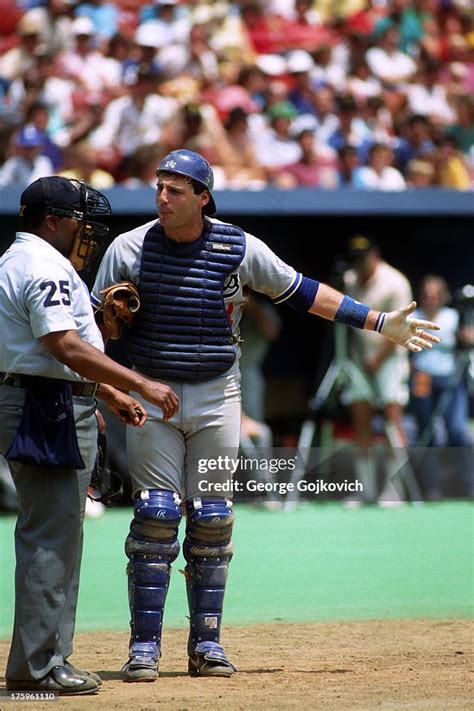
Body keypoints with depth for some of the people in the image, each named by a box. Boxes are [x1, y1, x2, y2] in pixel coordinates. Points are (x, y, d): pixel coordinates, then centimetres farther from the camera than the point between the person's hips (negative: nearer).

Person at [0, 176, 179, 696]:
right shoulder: (44, 267, -14)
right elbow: (67, 347, -24)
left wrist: (112, 395, 24)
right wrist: (140, 384, -23)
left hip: (47, 410, 11)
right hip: (49, 411, -11)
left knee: (51, 536, 14)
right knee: (52, 537, -10)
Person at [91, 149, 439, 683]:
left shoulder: (239, 249, -3)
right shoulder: (128, 249, -5)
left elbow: (301, 292, 6)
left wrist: (380, 323, 4)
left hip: (217, 398, 1)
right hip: (152, 397, -1)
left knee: (212, 519, 2)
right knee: (156, 515, -7)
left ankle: (206, 644, 11)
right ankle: (144, 647, -2)